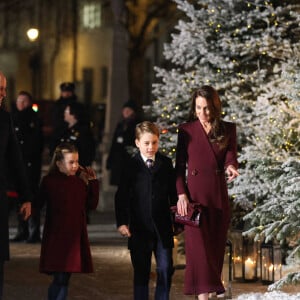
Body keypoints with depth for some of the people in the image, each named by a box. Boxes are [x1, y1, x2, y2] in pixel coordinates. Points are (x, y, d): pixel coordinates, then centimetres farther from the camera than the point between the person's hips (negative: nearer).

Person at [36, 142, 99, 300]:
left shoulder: (81, 181, 7)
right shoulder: (49, 181, -6)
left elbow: (92, 204, 9)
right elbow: (38, 204, -6)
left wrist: (93, 182, 6)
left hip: (75, 237, 5)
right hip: (56, 237, -5)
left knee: (64, 279, 8)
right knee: (60, 279, -10)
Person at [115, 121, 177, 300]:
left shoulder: (166, 163, 6)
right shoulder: (131, 166, -1)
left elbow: (173, 192, 11)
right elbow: (121, 196, -3)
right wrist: (122, 222, -13)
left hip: (162, 226, 2)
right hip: (139, 228, -2)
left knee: (165, 270, 0)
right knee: (141, 272, 4)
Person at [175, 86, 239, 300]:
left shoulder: (228, 129, 6)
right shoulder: (186, 130, 3)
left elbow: (230, 156, -4)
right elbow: (179, 165, 3)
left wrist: (231, 167, -28)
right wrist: (181, 194, -8)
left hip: (219, 195, 2)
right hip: (194, 194, -2)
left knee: (216, 246, 7)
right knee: (198, 245, -11)